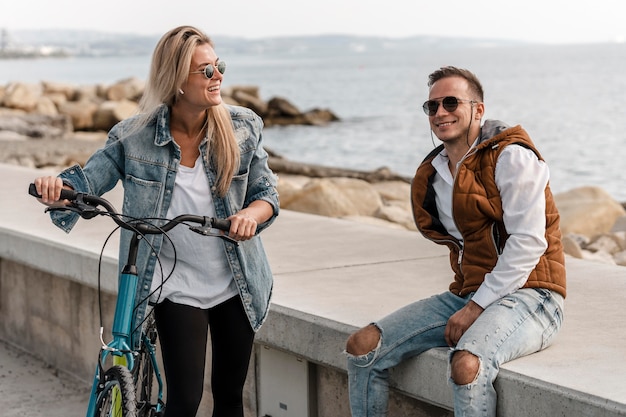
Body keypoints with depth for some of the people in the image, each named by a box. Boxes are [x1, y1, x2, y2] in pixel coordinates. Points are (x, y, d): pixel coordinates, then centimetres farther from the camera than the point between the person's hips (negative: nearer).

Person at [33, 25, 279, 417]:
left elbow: (267, 191, 0)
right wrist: (59, 186, -28)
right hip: (177, 287, -3)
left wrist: (252, 213, -23)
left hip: (237, 285, 3)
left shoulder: (243, 127, -5)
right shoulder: (133, 136, -10)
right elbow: (89, 179, -4)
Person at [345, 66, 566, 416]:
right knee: (363, 346, -5)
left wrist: (477, 307, -19)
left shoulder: (511, 158, -10)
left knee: (466, 366, -37)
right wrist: (466, 304, 9)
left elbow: (528, 242, -18)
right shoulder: (431, 176, 12)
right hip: (467, 296, 8)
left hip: (527, 297, -7)